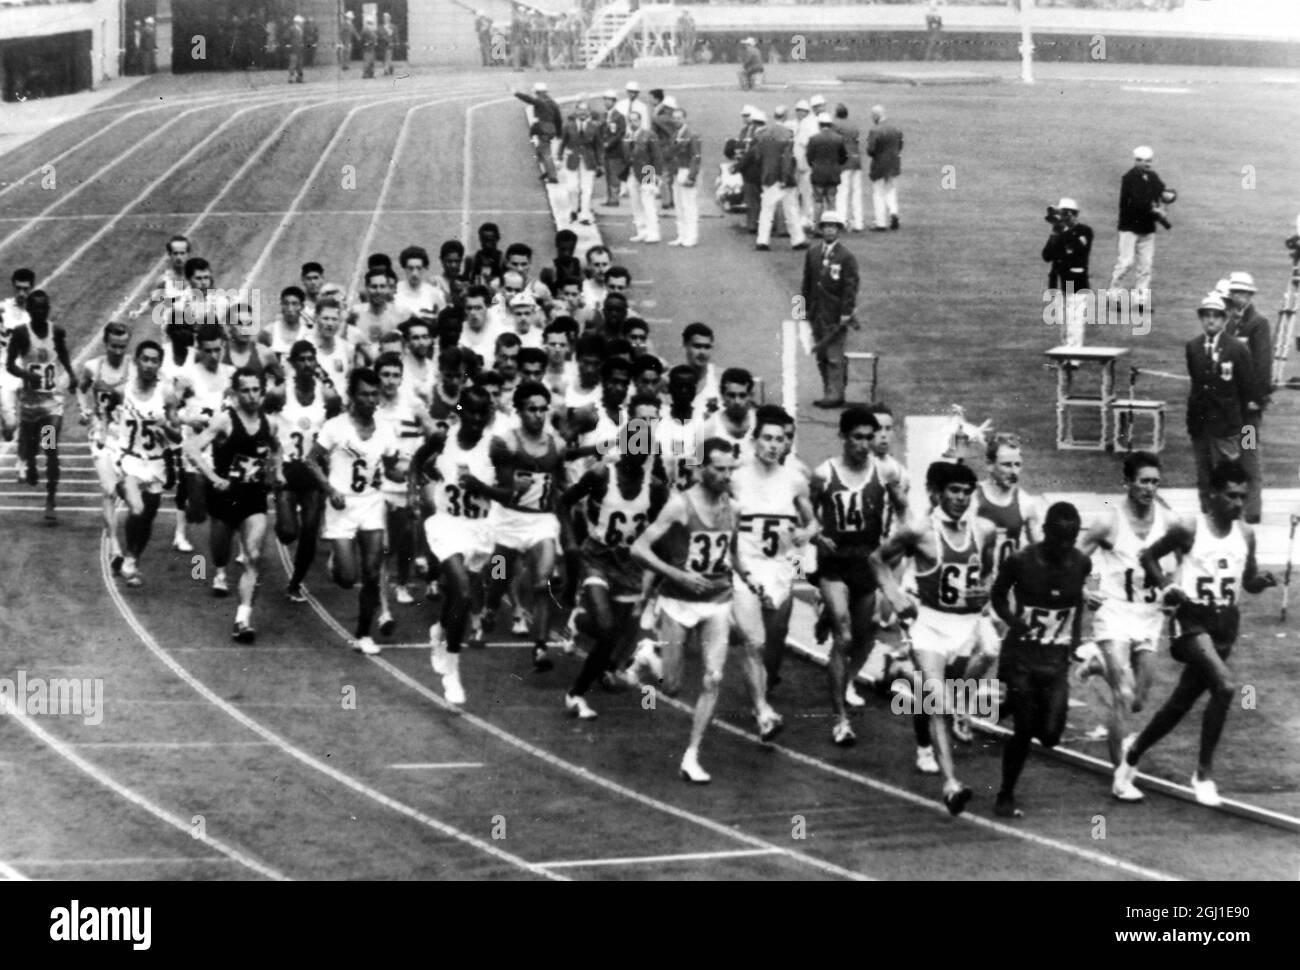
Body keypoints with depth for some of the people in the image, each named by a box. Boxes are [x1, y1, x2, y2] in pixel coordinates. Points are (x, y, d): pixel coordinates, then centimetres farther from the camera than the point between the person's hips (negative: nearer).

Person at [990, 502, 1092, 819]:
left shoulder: (1081, 564, -4)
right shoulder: (1021, 562, -14)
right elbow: (998, 594, 3)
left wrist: (1075, 636, 7)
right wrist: (1011, 619, -15)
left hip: (1056, 659, 3)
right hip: (1022, 655, -3)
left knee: (1050, 734, -6)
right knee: (1023, 730, -7)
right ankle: (1005, 797, 12)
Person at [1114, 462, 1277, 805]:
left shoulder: (1245, 535, 5)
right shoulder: (1189, 530, -9)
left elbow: (1249, 583, 16)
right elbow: (1149, 556, 5)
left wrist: (1263, 580, -6)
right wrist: (1166, 587, -9)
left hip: (1225, 623, 6)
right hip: (1193, 618, -6)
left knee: (1181, 702, 12)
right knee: (1225, 687, -26)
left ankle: (1131, 759, 31)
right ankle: (1204, 771, -12)